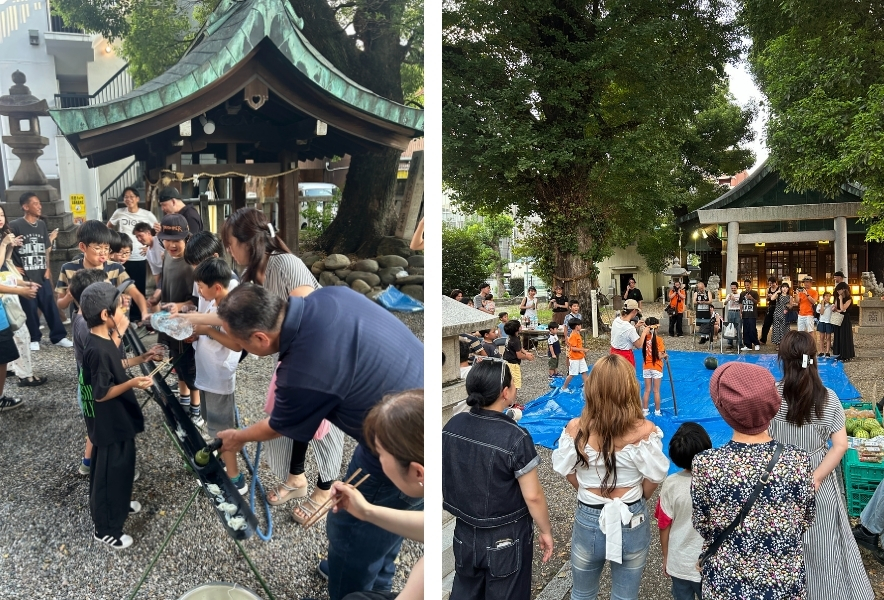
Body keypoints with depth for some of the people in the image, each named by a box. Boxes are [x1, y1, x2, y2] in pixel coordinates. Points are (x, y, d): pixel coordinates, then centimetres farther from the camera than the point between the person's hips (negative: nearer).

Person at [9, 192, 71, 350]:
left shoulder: (41, 225, 8)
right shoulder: (15, 226, -9)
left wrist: (47, 269, 8)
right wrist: (13, 267, -6)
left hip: (42, 275, 4)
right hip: (25, 276, -4)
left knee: (50, 306, 5)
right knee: (30, 309, 4)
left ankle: (59, 336, 13)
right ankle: (34, 339, 18)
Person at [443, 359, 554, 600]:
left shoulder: (452, 426, -10)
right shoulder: (515, 437, -26)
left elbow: (446, 479, 2)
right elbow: (533, 496, -19)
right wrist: (546, 531, -3)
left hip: (465, 532, 5)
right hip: (506, 538, -4)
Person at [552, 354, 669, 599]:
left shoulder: (575, 429, -18)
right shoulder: (644, 430, -21)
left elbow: (565, 471, -2)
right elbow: (655, 477, -8)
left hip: (588, 521, 0)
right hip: (632, 523, 0)